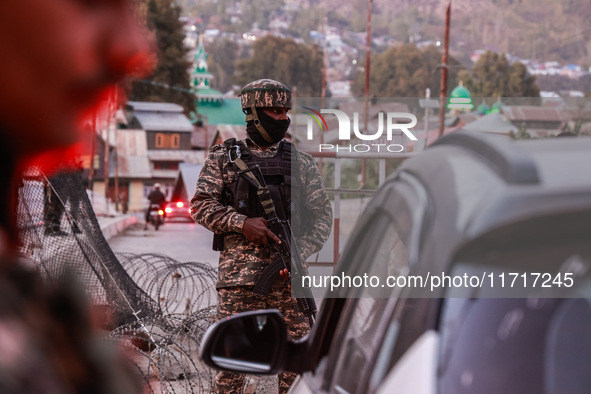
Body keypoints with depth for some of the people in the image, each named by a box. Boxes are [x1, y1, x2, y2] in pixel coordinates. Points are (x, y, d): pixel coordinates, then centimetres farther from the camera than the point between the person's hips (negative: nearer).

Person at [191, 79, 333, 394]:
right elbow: (201, 205, 0)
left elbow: (322, 213, 10)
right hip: (238, 271, -2)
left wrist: (301, 252, -6)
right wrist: (242, 223, -14)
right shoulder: (223, 158, 8)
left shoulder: (300, 162, 13)